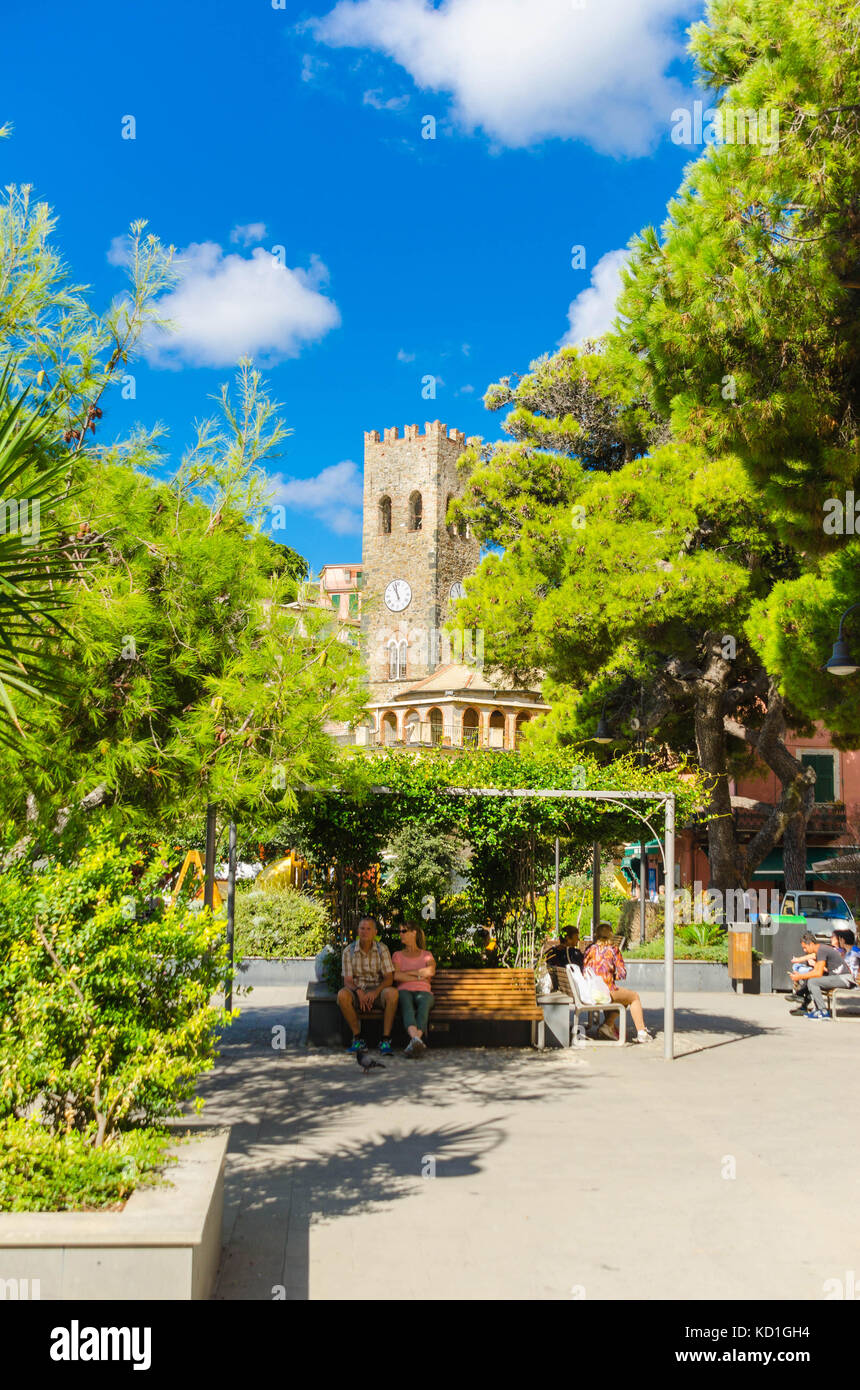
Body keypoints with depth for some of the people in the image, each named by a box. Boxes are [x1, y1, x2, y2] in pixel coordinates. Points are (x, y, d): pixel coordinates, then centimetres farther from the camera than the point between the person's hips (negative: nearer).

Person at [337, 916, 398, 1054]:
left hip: (378, 990, 0)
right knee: (342, 995, -33)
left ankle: (385, 1040, -27)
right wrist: (358, 991, -26)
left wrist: (375, 992, -26)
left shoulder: (382, 949, -1)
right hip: (357, 990, 0)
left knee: (392, 993, -34)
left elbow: (389, 978, -7)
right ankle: (358, 1038, -20)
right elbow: (347, 981, -4)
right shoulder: (348, 951, 0)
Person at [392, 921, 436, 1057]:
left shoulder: (426, 954, 22)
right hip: (404, 991, 0)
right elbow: (396, 976, 2)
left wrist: (407, 972, -1)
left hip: (423, 991, 0)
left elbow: (431, 971, -3)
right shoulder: (398, 955, 23)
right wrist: (419, 977, -1)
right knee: (406, 1005, -40)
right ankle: (417, 1041, -65)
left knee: (424, 1003, -40)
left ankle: (414, 1042, -61)